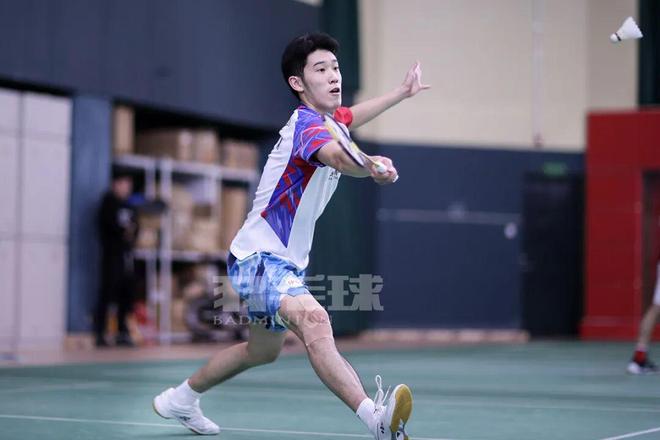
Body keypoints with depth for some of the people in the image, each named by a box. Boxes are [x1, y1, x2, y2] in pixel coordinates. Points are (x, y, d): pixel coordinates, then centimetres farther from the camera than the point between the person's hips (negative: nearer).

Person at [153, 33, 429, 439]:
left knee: (263, 350, 28)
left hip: (287, 260, 11)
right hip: (259, 257, -11)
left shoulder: (328, 119, 7)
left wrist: (403, 92, 39)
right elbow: (338, 157, -46)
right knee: (312, 318, -37)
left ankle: (180, 399, 47)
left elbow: (351, 116, 34)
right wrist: (370, 166, -66)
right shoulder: (306, 125, -21)